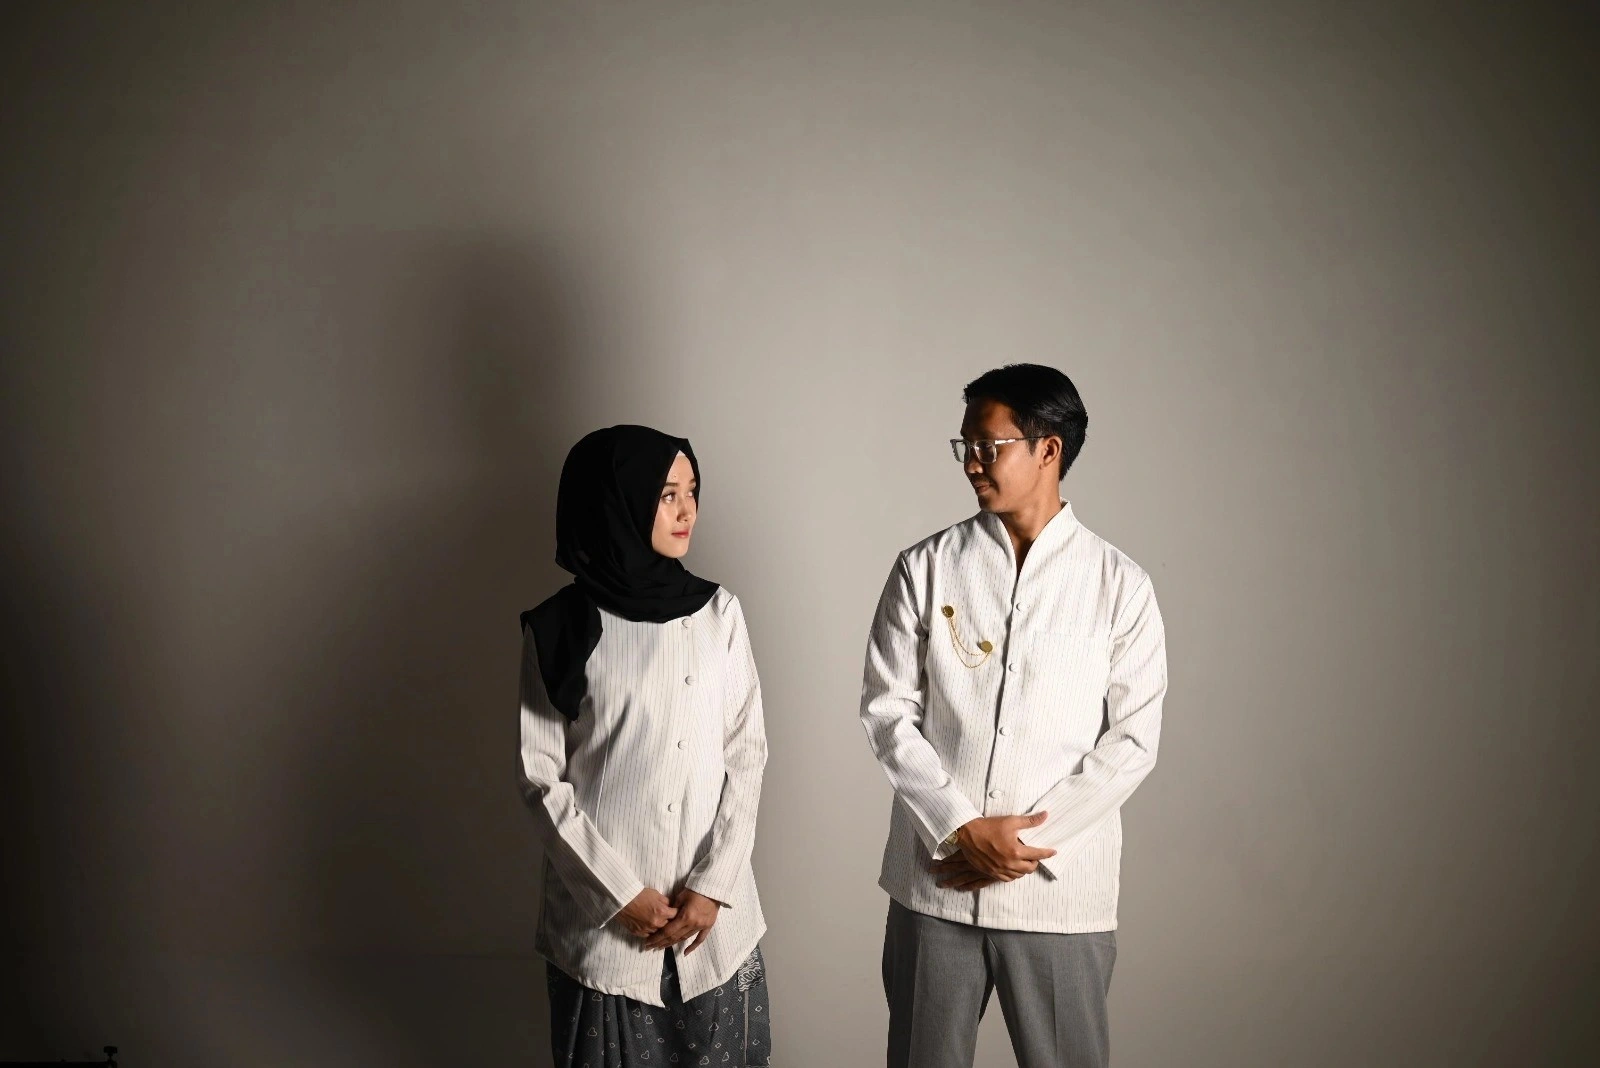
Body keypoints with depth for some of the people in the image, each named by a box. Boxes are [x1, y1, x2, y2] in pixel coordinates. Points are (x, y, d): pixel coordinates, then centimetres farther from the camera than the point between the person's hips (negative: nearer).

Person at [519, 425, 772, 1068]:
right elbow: (542, 779, -4)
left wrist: (713, 886, -7)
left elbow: (746, 755, 0)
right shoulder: (560, 629, -4)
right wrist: (622, 894, -9)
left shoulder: (718, 613, 1)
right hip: (603, 918, -2)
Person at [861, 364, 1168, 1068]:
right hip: (935, 878, 1)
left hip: (1061, 886, -1)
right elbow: (887, 711, -2)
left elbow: (1132, 739, -5)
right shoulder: (925, 568, 0)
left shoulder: (1119, 585, -2)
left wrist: (1025, 841, -11)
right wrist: (964, 830, -11)